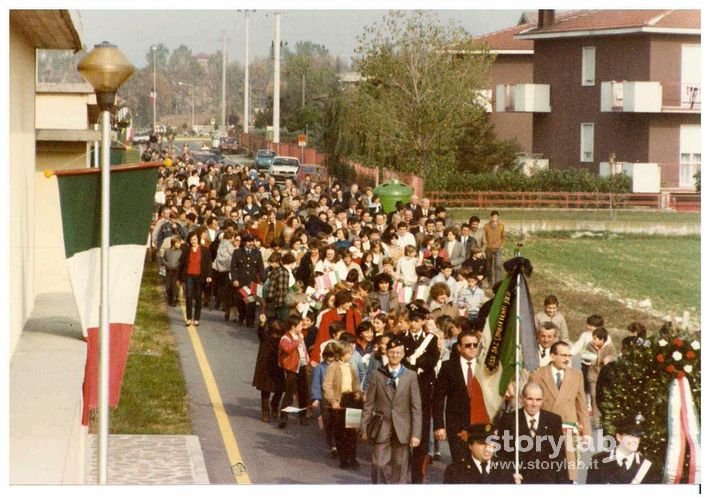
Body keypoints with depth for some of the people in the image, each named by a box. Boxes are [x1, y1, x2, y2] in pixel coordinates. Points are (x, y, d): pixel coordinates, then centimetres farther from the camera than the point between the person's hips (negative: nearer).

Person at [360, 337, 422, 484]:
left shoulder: (411, 376, 2)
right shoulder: (377, 375, 4)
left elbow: (416, 407, 0)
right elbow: (369, 404, 5)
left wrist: (416, 434, -6)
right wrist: (364, 428, 1)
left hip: (402, 430, 0)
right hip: (381, 429, 0)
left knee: (399, 468, 5)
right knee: (379, 465, -3)